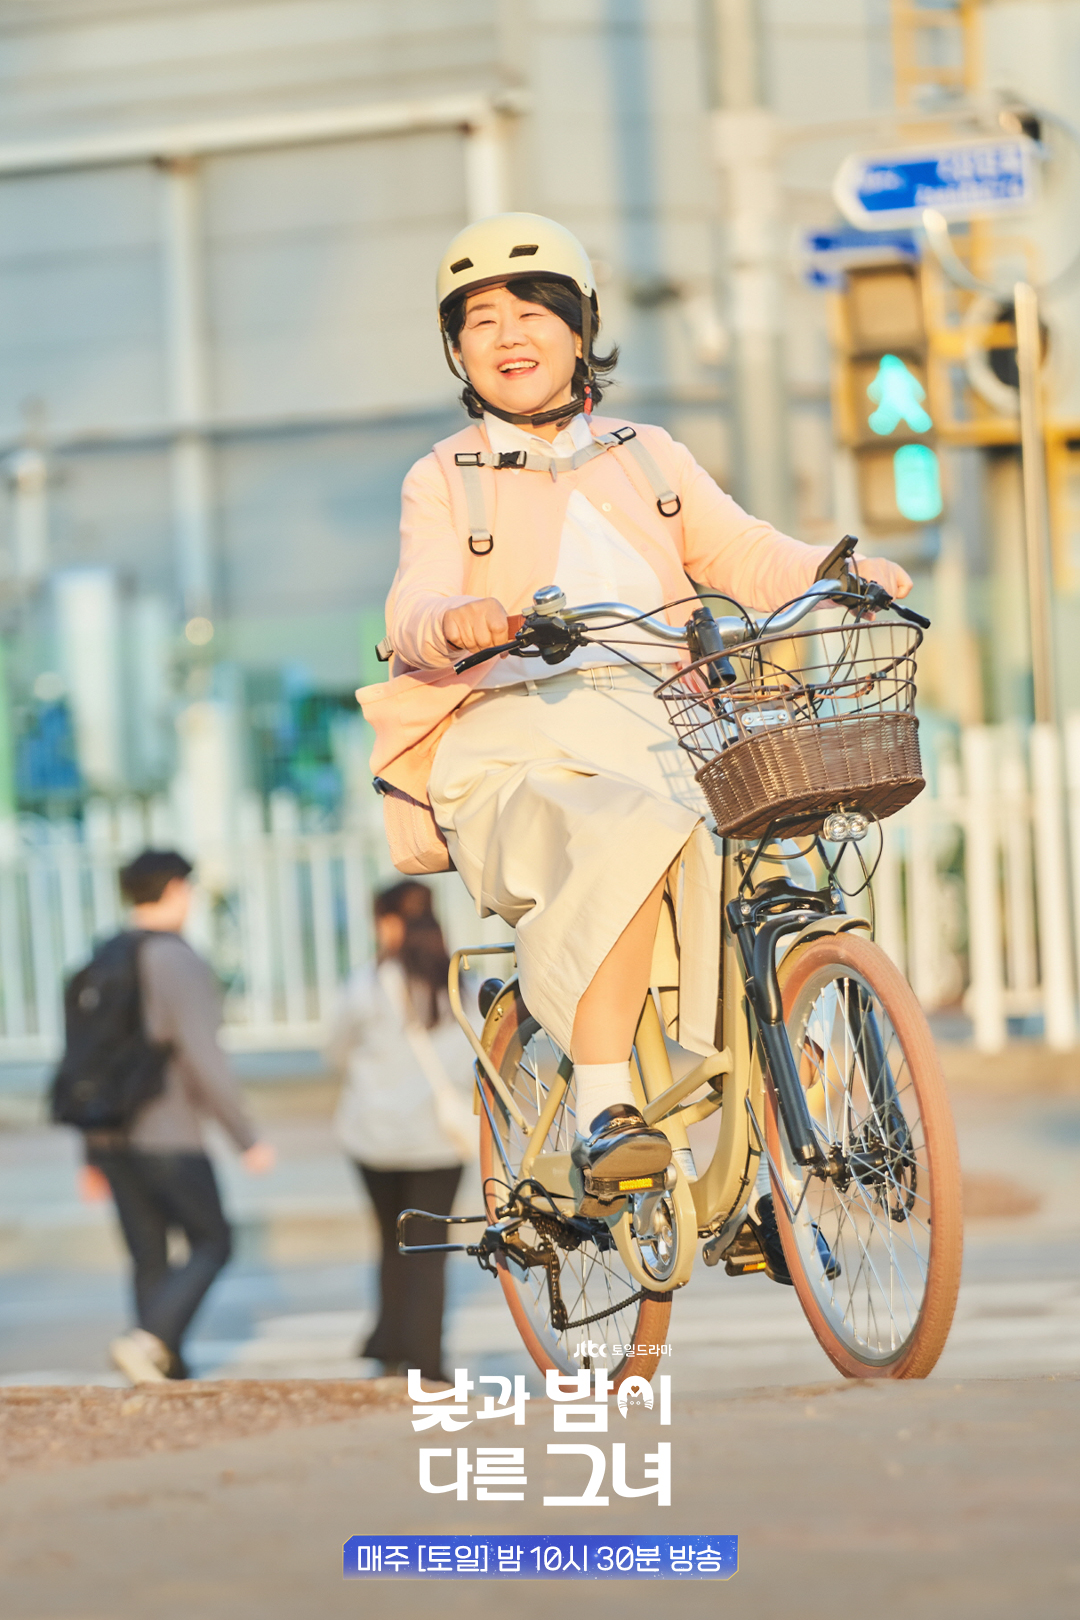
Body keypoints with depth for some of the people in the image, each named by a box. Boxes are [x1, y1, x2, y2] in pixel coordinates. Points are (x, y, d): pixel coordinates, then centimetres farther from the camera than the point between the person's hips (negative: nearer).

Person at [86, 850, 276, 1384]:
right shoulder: (179, 963, -13)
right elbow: (203, 1059, -19)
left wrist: (93, 1154, 20)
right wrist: (247, 1139, -13)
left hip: (112, 1137, 7)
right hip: (168, 1136, -7)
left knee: (149, 1256, 12)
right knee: (212, 1243, 5)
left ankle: (170, 1369, 12)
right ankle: (148, 1339, -12)